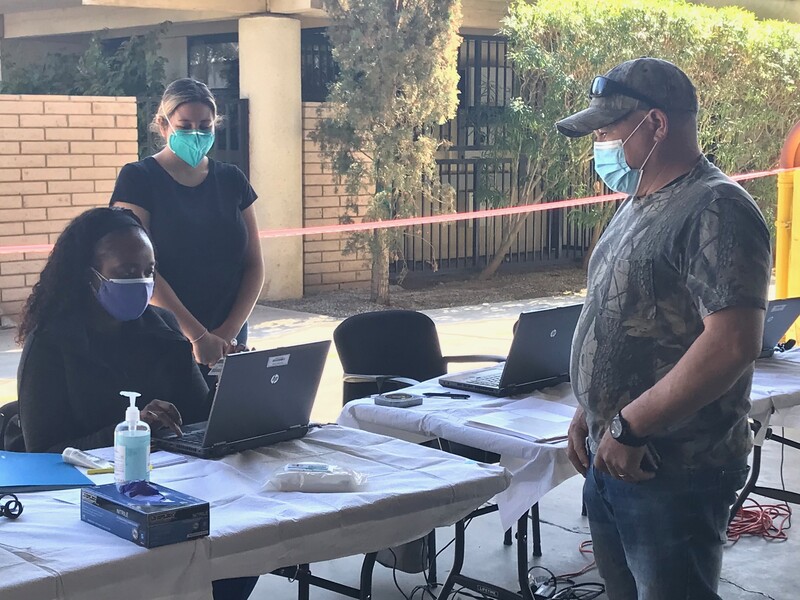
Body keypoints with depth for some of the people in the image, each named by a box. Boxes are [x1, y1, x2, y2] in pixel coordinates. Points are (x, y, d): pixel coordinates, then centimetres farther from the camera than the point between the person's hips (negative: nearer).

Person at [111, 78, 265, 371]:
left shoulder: (231, 180, 7)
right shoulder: (137, 179, -5)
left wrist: (230, 331, -8)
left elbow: (254, 265, 6)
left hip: (227, 342, 4)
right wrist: (198, 336, -20)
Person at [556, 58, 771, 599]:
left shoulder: (716, 210, -17)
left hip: (675, 471, -9)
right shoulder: (638, 207, 13)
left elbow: (733, 344, -26)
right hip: (612, 457, 9)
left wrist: (628, 427, -22)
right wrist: (590, 413, 11)